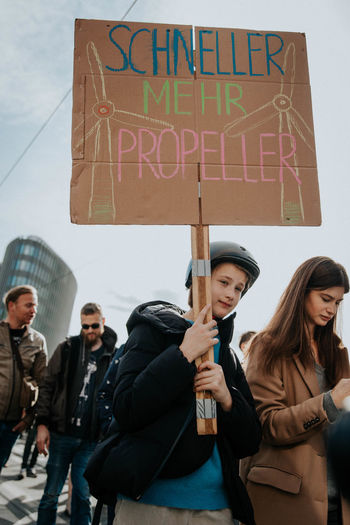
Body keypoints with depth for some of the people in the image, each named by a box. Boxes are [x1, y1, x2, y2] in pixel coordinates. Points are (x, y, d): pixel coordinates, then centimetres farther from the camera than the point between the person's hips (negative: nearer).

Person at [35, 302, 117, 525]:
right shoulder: (67, 349, 3)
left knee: (83, 496, 8)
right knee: (51, 494, 8)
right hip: (61, 434, 1)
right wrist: (42, 423, -4)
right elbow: (48, 387, 4)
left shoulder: (111, 356, 1)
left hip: (91, 439, 0)